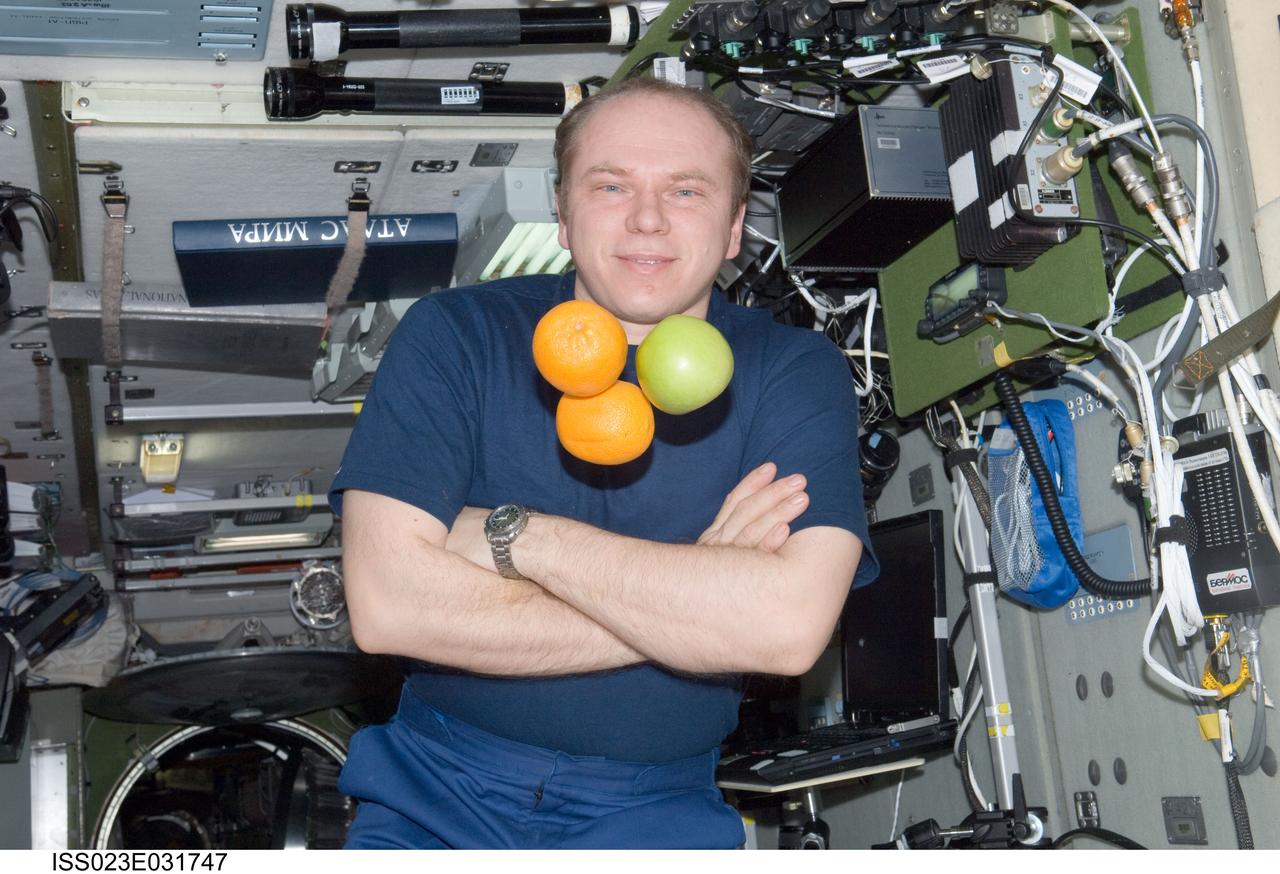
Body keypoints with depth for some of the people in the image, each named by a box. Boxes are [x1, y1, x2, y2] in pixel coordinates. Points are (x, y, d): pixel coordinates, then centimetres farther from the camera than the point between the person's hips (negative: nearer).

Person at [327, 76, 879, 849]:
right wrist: (692, 598, -14)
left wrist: (513, 536, -15)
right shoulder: (456, 335, -1)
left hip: (656, 810, 1)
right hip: (439, 791, 0)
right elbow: (387, 605, -14)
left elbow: (789, 626, -18)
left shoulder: (797, 373, -2)